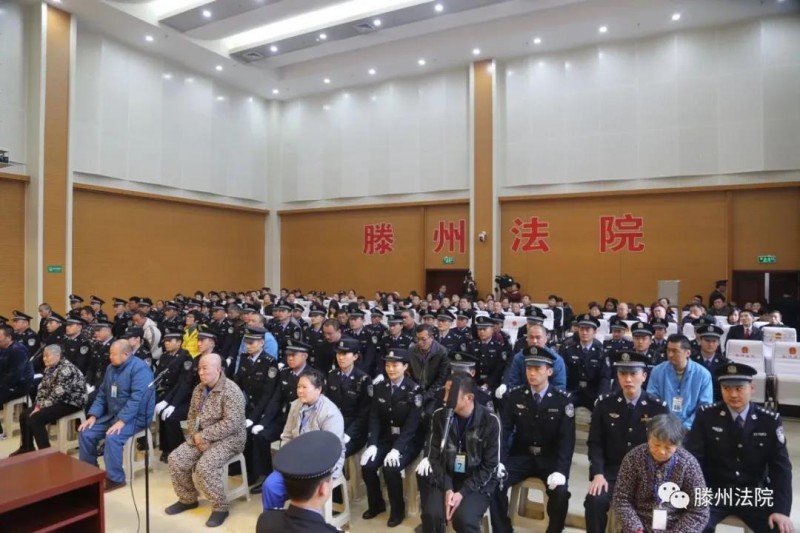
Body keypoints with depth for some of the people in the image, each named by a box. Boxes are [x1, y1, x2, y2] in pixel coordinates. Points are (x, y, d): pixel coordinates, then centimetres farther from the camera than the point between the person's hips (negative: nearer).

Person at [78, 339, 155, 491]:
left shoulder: (139, 368, -20)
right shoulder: (111, 368, 9)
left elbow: (137, 398, -27)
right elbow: (102, 394, 12)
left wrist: (122, 420, -32)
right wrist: (93, 415, -1)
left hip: (135, 416, -9)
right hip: (112, 414, 9)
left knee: (112, 438, -30)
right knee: (86, 433, -3)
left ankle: (115, 478, -13)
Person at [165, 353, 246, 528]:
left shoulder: (231, 391, -21)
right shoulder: (199, 389, 6)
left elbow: (231, 424, -26)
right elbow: (192, 416, 11)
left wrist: (204, 436, -21)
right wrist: (195, 435, -8)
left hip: (228, 439, -8)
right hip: (201, 437, 8)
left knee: (204, 466, -27)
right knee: (175, 459, -6)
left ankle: (220, 508, -7)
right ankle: (187, 499, 16)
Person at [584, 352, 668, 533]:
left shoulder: (658, 408, -1)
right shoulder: (604, 404, 1)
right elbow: (595, 443, 1)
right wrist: (598, 473, -13)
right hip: (611, 471, 1)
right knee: (595, 501, -25)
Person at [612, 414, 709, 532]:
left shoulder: (689, 463, -8)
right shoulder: (633, 458, -8)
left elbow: (698, 511, -3)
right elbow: (622, 500, -4)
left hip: (676, 527, 2)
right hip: (639, 526, -1)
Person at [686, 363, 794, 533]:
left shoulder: (770, 421, -1)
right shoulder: (706, 415, -6)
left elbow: (781, 467, -3)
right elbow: (692, 458, -8)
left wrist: (781, 510, -15)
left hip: (754, 494, 3)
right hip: (713, 492, -2)